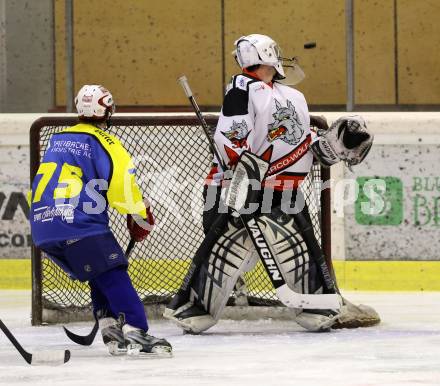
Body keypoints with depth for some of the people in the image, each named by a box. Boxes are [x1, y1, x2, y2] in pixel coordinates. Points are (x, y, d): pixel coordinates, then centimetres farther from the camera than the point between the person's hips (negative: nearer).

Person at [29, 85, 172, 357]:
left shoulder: (57, 140, 22)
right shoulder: (104, 143, -1)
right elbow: (122, 183, -10)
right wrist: (141, 215, 4)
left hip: (42, 229, 7)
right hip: (79, 226, -7)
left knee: (99, 276, 20)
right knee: (114, 276, -7)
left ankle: (111, 331, 11)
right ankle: (136, 334, -22)